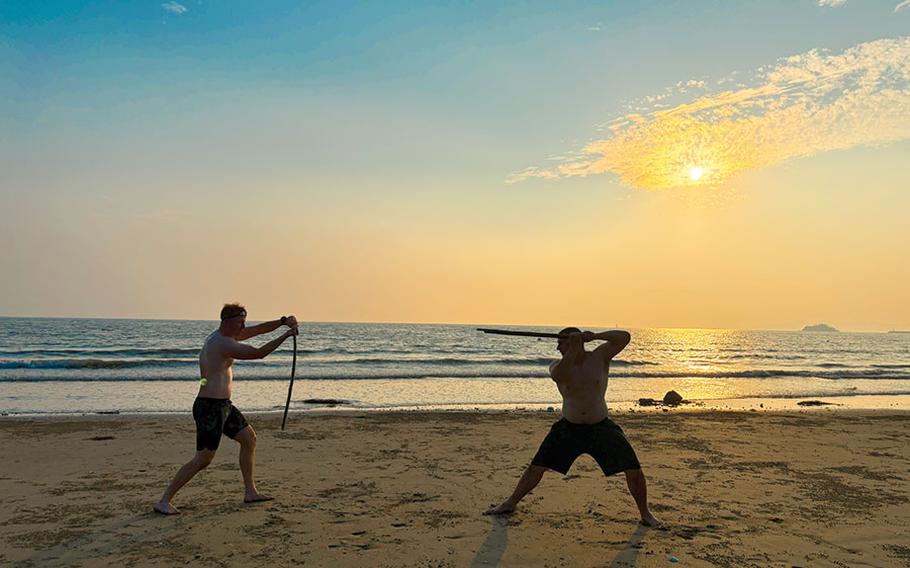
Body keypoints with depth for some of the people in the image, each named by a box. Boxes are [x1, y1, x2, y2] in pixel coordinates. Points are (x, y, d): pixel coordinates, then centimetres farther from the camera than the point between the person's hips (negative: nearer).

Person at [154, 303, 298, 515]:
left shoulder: (225, 335, 11)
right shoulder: (223, 344, -20)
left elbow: (258, 329, 12)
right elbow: (259, 353, -23)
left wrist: (283, 321, -2)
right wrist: (286, 335, -18)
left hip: (223, 405, 11)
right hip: (210, 407, -11)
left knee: (249, 438, 14)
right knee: (202, 460, -6)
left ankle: (250, 492, 21)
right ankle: (164, 501, 6)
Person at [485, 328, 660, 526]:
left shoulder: (599, 357, -7)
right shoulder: (558, 365, -5)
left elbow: (625, 337, -18)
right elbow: (558, 376, -30)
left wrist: (594, 336, -26)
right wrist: (574, 349, -34)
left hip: (601, 427, -1)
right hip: (568, 428, 1)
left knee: (633, 469, -8)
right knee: (537, 467, 0)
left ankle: (645, 513, 16)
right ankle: (510, 503, 19)